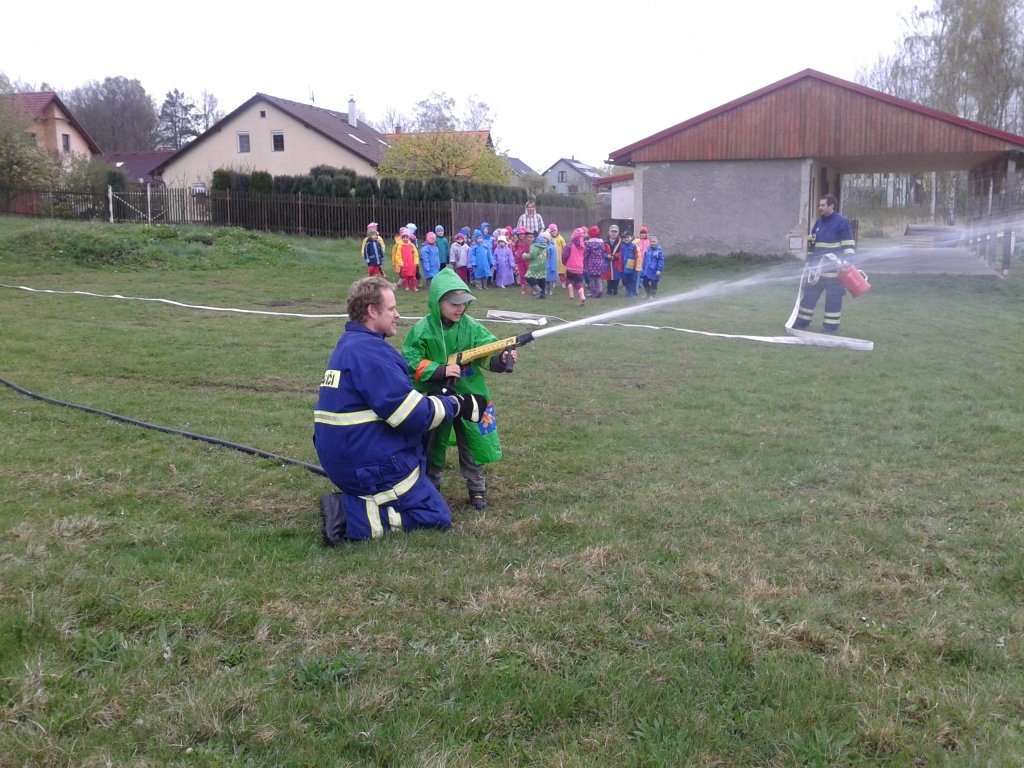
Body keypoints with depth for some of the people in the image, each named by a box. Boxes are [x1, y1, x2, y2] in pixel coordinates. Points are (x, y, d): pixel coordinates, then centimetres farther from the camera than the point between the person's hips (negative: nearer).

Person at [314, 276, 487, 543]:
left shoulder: (348, 344, 12)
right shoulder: (371, 351, -20)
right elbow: (412, 416, -21)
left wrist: (445, 400, 10)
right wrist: (456, 405, -6)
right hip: (372, 467, -10)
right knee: (437, 517, -2)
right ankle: (350, 517, -11)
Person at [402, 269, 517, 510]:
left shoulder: (472, 326, -7)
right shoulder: (422, 330, -13)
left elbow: (488, 352, -12)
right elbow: (410, 362, -16)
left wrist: (502, 358, -35)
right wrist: (440, 370, -26)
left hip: (469, 396, 1)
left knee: (474, 444, 8)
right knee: (432, 446, 15)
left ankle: (476, 488, 26)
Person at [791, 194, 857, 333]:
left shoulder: (842, 222, -9)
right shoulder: (819, 222, 14)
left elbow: (849, 246, -12)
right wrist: (809, 263, 20)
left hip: (834, 269, -7)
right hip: (817, 267, 7)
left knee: (833, 297, -1)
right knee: (809, 293, 9)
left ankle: (831, 325, 7)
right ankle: (802, 321, 18)